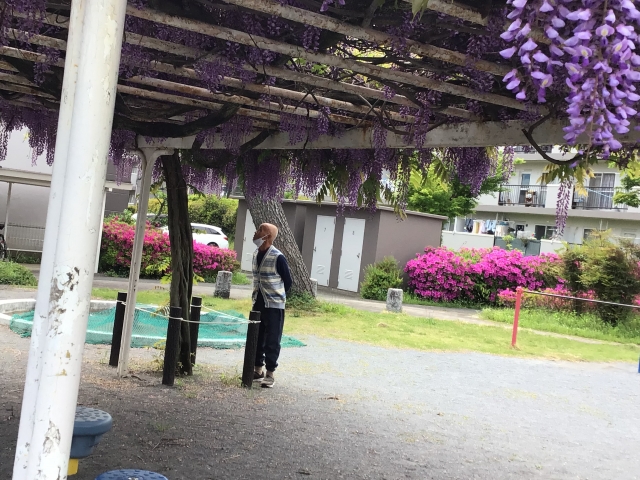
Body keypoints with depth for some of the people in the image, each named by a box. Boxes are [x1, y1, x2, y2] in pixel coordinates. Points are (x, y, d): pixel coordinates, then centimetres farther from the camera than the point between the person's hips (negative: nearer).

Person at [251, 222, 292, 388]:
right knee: (256, 338, 13)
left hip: (274, 305, -7)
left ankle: (270, 374, 6)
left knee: (272, 340, -1)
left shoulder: (278, 258, -17)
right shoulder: (256, 254, 5)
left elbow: (288, 281, -8)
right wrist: (257, 297, 14)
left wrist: (277, 297, 2)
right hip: (258, 303, 7)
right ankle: (258, 370, 25)